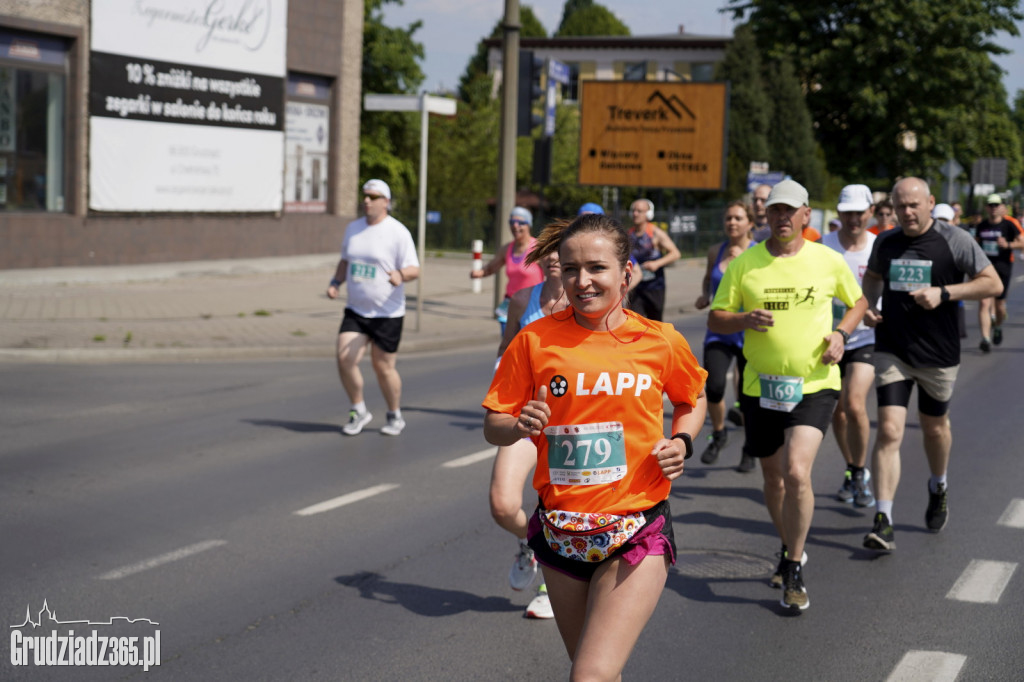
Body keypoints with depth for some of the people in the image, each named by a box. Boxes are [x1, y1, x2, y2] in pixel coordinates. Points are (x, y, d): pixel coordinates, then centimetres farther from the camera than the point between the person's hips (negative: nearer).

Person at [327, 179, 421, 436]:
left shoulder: (398, 232, -9)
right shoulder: (353, 228, 9)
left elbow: (414, 269, -14)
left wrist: (401, 274, -36)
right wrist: (335, 282, 5)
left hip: (387, 314, -5)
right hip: (355, 311, 5)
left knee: (384, 368, 1)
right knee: (344, 359, -10)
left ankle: (395, 417, 24)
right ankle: (359, 412, 9)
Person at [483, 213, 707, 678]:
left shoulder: (660, 341, -3)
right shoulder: (536, 340, -3)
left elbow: (693, 399, 17)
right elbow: (493, 427, 2)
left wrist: (681, 442, -3)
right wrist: (520, 425, -20)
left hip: (637, 537, -2)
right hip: (561, 532, 3)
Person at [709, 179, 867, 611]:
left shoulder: (828, 261, 0)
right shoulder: (744, 264, -1)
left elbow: (858, 302, 16)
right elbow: (715, 320, 3)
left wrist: (841, 333, -3)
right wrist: (746, 319, -18)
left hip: (814, 385, -2)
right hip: (760, 385, 2)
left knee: (797, 473, -19)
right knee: (773, 478, 15)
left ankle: (793, 572, -4)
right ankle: (790, 549, 42)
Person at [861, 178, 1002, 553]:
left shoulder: (954, 240, -8)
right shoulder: (885, 242, 3)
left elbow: (993, 283, -7)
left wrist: (944, 293, -19)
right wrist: (868, 306, 3)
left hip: (938, 353, -1)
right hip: (891, 350, 1)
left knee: (935, 427, 18)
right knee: (889, 430, -11)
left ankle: (938, 489, 48)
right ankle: (883, 522, -13)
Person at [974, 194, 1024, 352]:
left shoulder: (1010, 224, -4)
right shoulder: (981, 225, 8)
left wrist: (1008, 245, -24)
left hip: (1003, 268, -2)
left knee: (999, 304, 9)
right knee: (984, 303, -12)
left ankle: (998, 327, 42)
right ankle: (986, 339, -17)